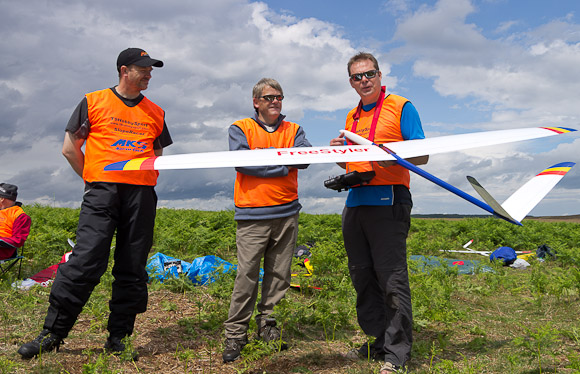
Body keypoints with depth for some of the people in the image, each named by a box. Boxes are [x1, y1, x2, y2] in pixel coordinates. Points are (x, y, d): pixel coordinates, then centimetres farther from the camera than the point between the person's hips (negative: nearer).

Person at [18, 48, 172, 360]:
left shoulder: (155, 113, 17)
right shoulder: (94, 102, 8)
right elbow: (70, 148, 9)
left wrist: (142, 181, 12)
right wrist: (97, 179, 6)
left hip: (141, 195, 3)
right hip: (101, 194, -3)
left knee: (132, 270, 3)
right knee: (85, 261, -12)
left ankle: (118, 338, 14)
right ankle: (52, 333, 1)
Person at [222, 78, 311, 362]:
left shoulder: (293, 130, 15)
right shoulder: (240, 129, 7)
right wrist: (283, 166, -8)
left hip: (286, 214, 4)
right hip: (252, 215, -3)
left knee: (279, 275, 7)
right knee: (246, 276, -5)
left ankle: (268, 327, 20)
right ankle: (234, 336, 5)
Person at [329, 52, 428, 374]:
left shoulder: (401, 107, 2)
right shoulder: (352, 117, 21)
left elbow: (422, 156, -3)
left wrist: (391, 156, -22)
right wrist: (339, 153, 5)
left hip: (388, 200, -7)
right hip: (355, 202, 7)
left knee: (391, 279, -7)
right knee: (362, 277, 10)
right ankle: (378, 340, 22)